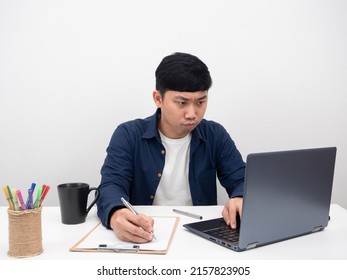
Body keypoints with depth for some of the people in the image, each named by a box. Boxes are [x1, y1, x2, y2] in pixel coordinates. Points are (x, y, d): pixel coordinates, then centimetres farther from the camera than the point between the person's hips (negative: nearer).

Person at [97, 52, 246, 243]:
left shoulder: (215, 135, 2)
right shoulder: (128, 135, -4)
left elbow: (243, 182, -1)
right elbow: (111, 186, -16)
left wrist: (240, 200, -27)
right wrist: (116, 215, -40)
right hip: (142, 238, -1)